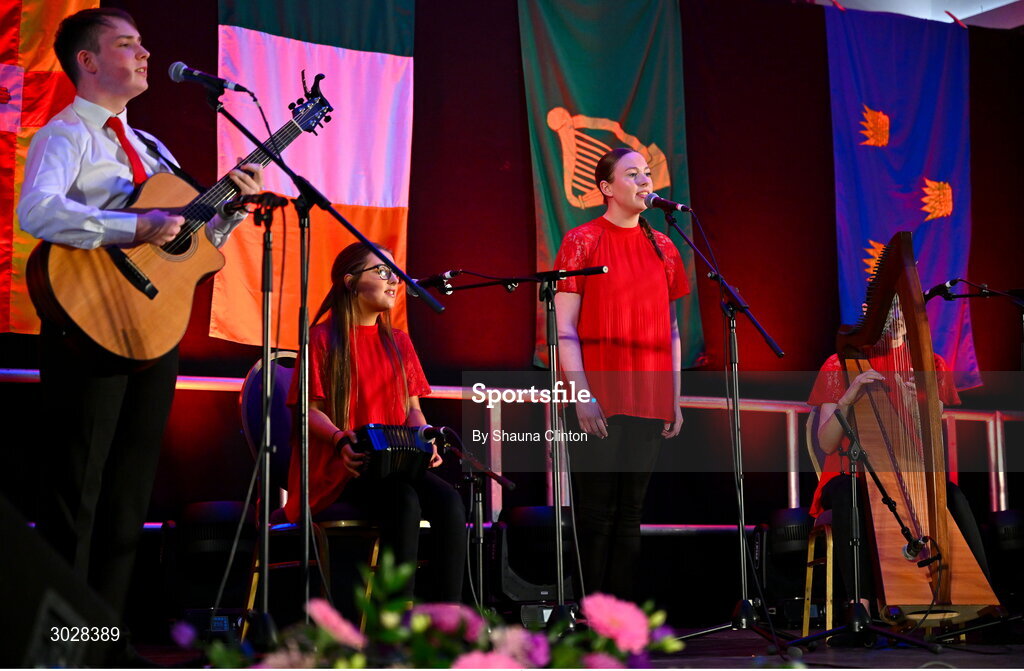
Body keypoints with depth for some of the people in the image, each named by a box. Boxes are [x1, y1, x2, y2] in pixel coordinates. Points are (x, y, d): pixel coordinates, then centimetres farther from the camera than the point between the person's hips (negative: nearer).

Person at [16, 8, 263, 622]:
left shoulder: (150, 148, 21)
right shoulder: (67, 135, -3)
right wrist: (137, 228, -27)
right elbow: (37, 211, -23)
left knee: (130, 497, 9)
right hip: (92, 327, -7)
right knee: (76, 494, -4)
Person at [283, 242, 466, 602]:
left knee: (449, 500, -25)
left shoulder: (398, 342, 20)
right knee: (404, 502, -34)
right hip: (340, 467, -5)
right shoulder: (323, 338, 2)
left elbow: (412, 407, 17)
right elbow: (311, 410, -4)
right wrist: (342, 441, -23)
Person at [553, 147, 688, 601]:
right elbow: (564, 328, -6)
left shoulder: (662, 248, 14)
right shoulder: (583, 242, -1)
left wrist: (674, 401, 10)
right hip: (598, 403, -5)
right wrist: (582, 395, -15)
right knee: (596, 514, -2)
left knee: (630, 512, 8)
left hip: (647, 405, 5)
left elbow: (671, 331, 16)